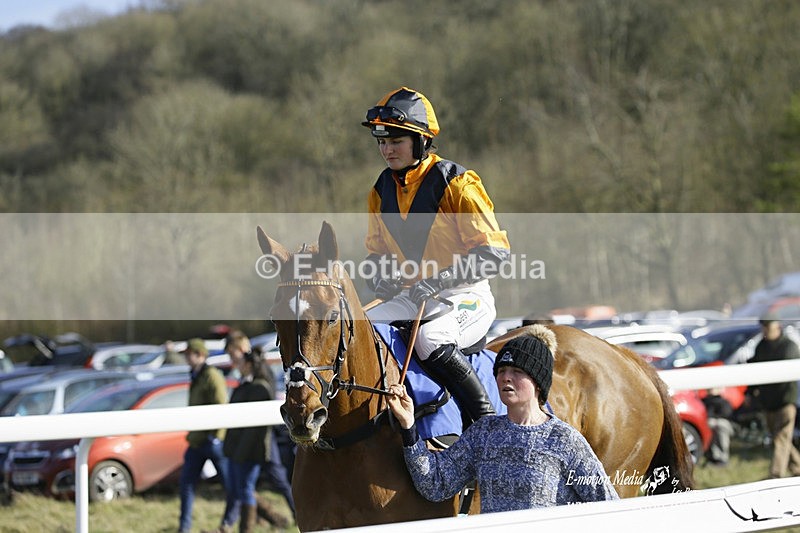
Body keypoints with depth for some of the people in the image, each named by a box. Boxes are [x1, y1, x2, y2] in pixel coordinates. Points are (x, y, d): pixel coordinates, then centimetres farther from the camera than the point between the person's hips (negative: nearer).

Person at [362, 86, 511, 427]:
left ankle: (487, 422, -23)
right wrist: (379, 274, -4)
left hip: (464, 297, -6)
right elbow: (377, 250, 21)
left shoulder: (456, 182, -11)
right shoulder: (381, 191, 8)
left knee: (431, 341, -35)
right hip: (409, 297, 6)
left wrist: (437, 281, -24)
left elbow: (494, 251, -15)